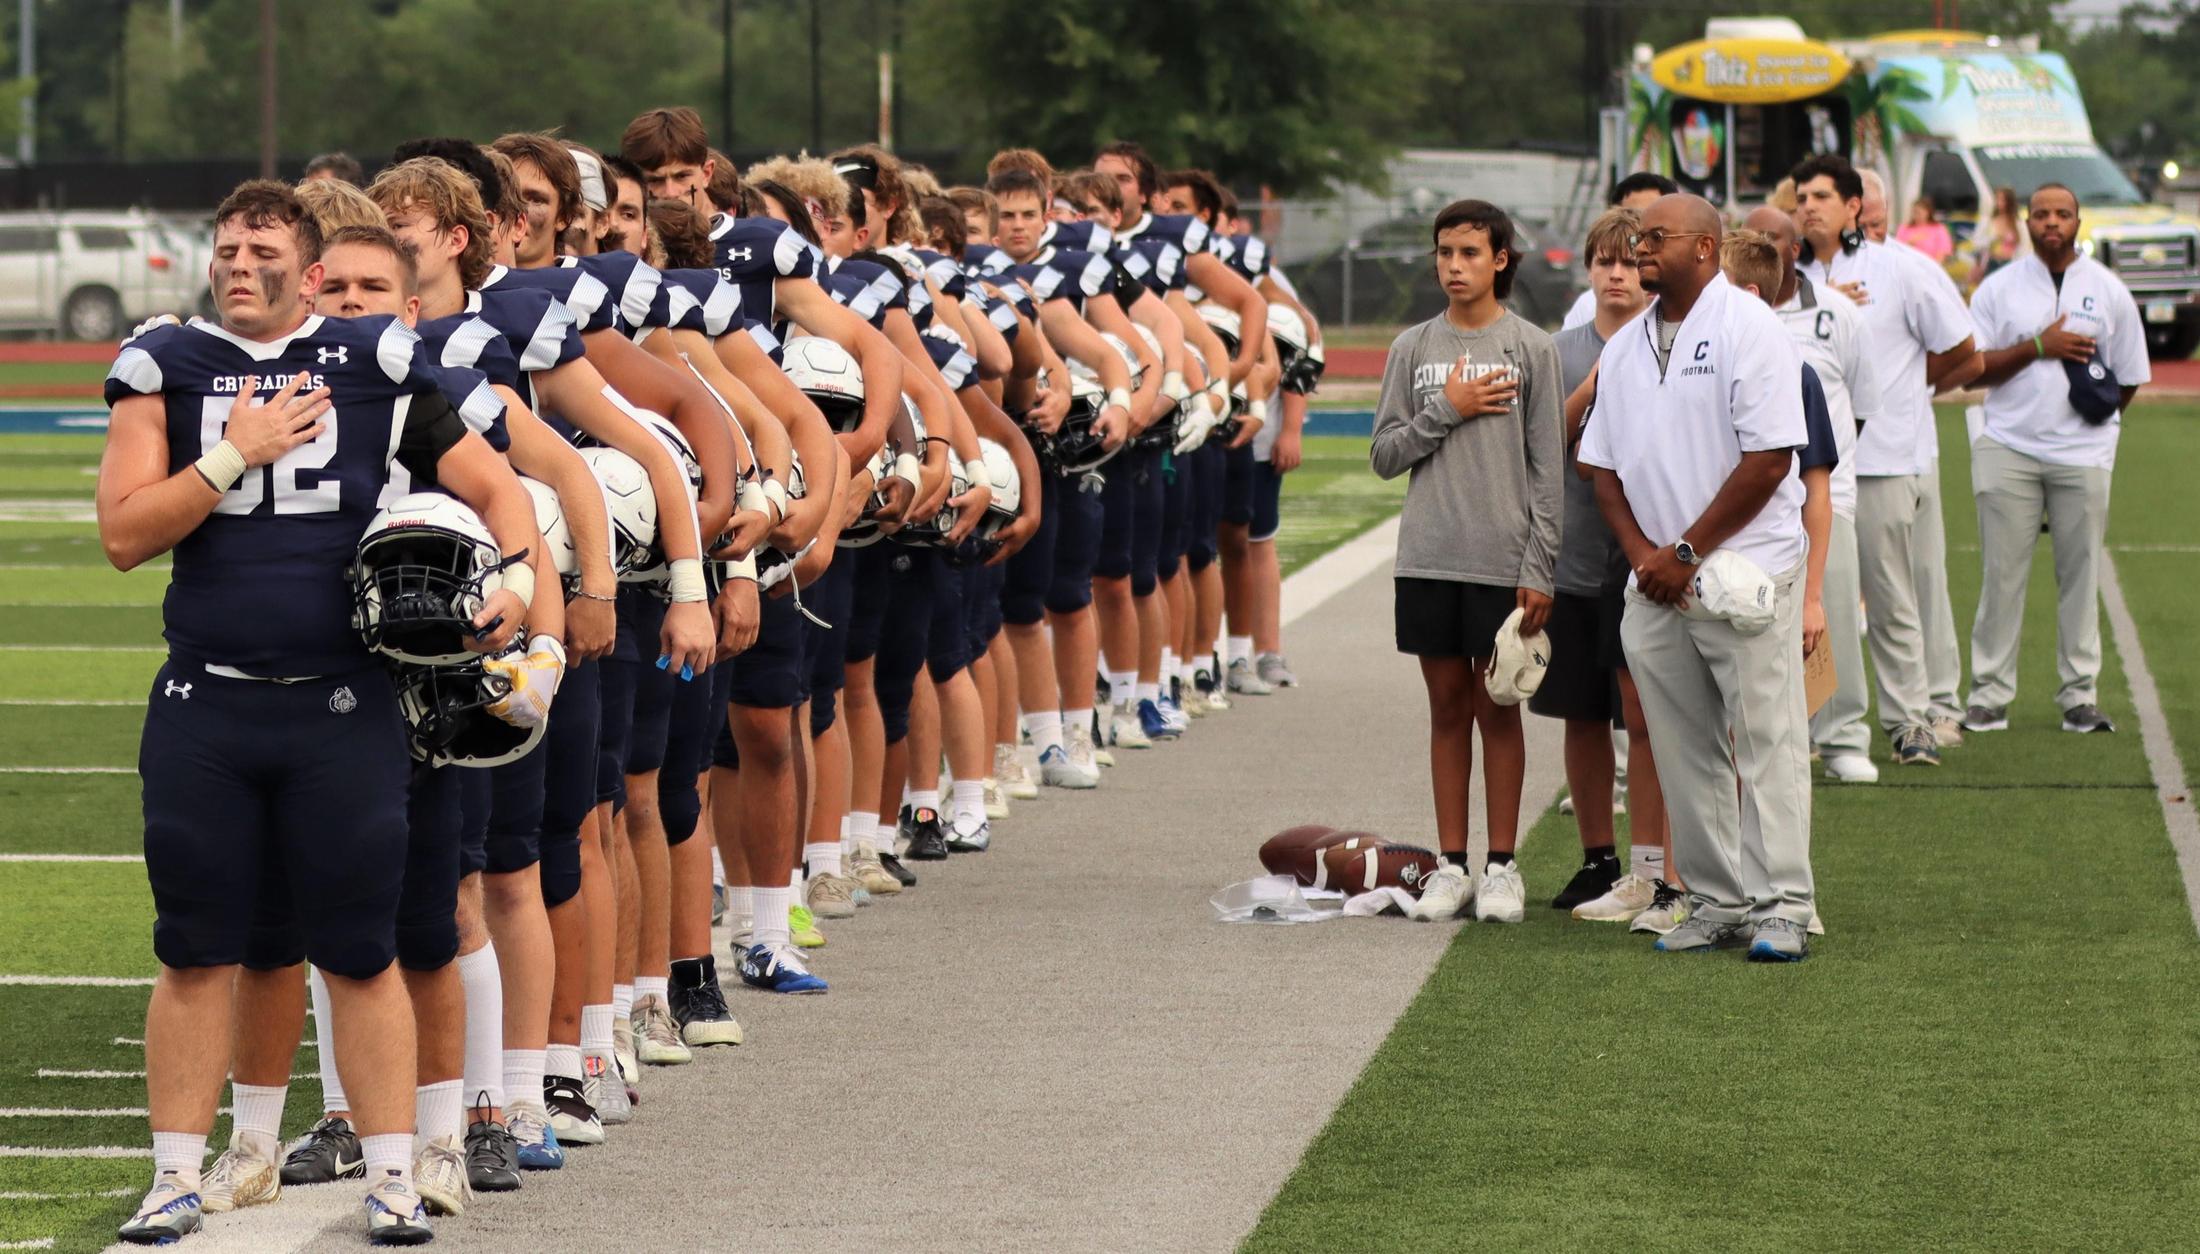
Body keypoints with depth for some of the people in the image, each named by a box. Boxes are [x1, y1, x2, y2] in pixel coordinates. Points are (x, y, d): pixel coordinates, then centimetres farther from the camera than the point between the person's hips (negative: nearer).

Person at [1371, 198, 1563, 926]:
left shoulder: (1531, 349, 0)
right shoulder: (1412, 349, 8)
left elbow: (1548, 467, -1)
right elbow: (1385, 455, 6)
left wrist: (1539, 570, -7)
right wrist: (1446, 411, -9)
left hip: (1503, 559, -2)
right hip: (1428, 557, 2)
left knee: (1498, 708, 2)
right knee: (1447, 707, 7)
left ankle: (1502, 866, 9)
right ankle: (1451, 865, 12)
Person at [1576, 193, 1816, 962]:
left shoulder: (1748, 330, -7)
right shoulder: (1624, 349, 15)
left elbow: (1768, 461, -13)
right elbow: (1603, 465, 16)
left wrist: (1685, 553, -12)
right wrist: (1641, 552, -2)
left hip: (1745, 573, -7)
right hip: (1655, 585, 7)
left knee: (1765, 744, -7)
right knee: (1686, 753, 7)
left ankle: (1780, 908, -7)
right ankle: (1718, 903, 13)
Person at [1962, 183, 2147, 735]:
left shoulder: (2109, 292, 9)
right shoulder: (1998, 288, 6)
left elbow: (2128, 380, 14)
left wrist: (2094, 424, 8)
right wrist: (2037, 346, -11)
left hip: (2083, 456, 1)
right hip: (2009, 452, -1)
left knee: (2080, 575, 3)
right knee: (2001, 574, -2)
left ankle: (2080, 695, 9)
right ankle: (1990, 696, 2)